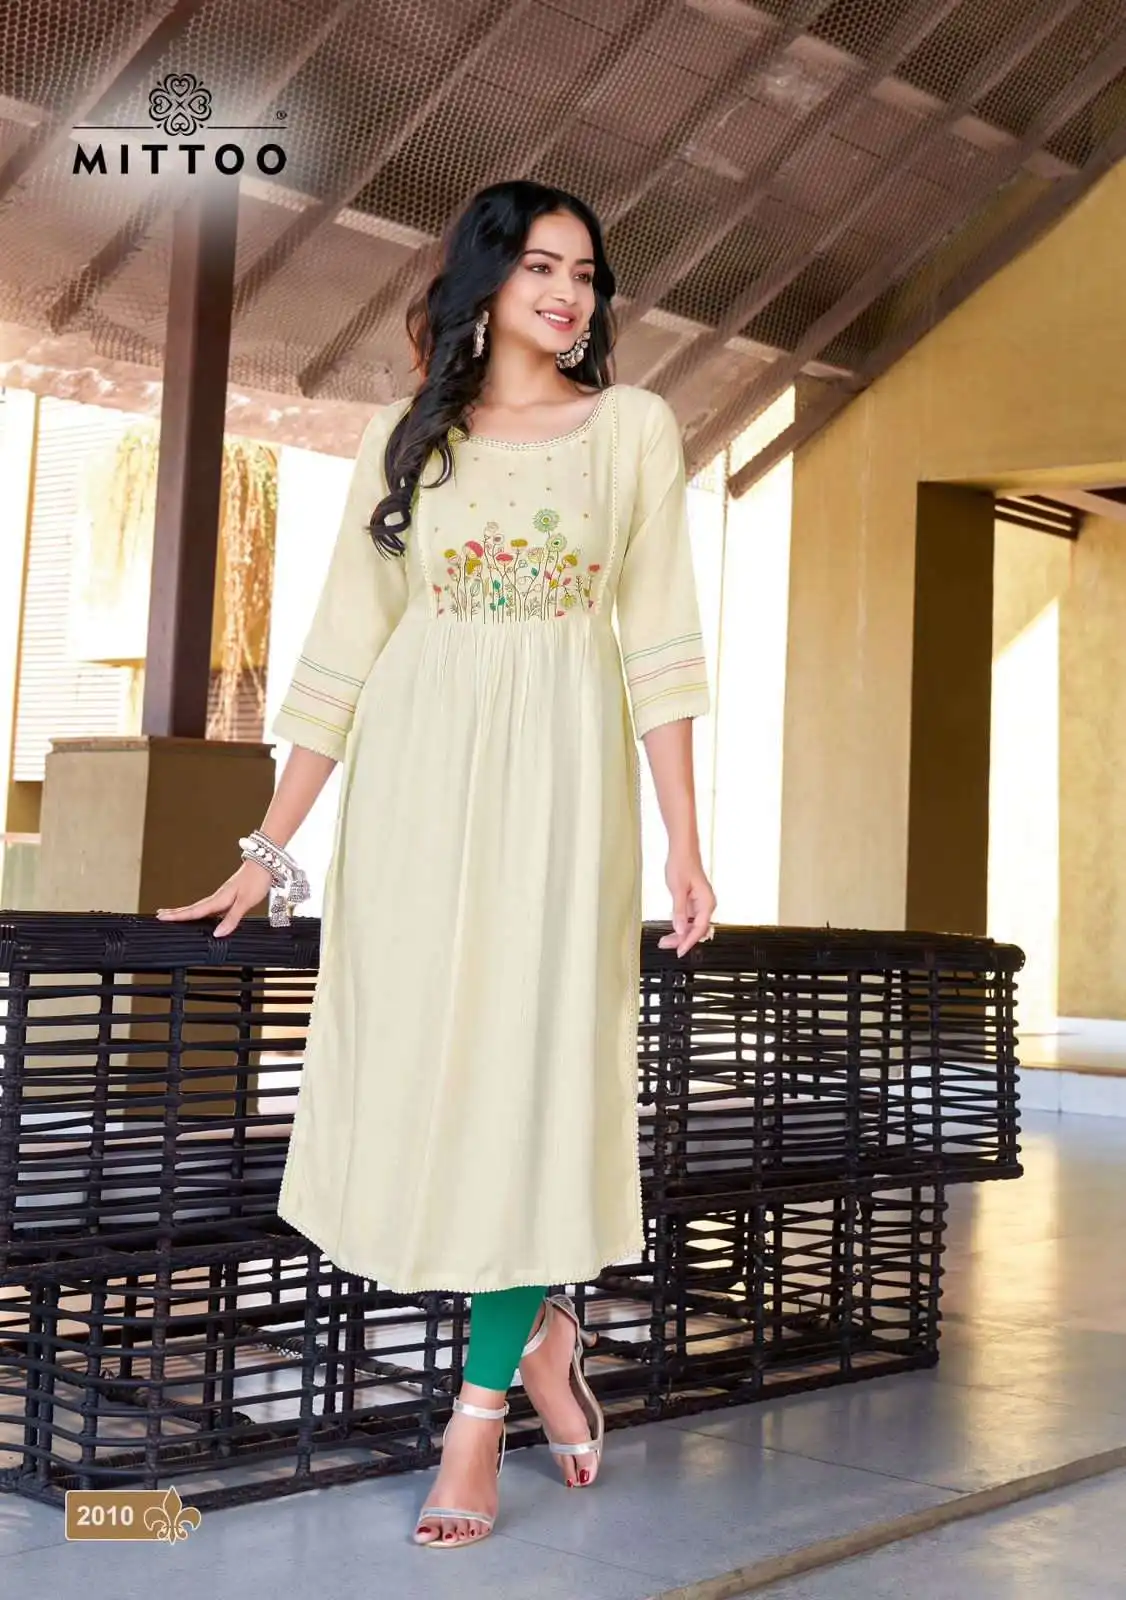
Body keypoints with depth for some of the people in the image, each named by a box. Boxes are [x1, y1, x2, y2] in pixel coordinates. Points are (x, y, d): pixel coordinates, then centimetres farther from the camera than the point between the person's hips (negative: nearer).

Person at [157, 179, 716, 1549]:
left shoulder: (633, 427, 8)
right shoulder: (407, 436, 12)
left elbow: (659, 642, 2)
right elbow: (345, 645, 9)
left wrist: (684, 844, -5)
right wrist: (266, 851, 5)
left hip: (559, 775, -2)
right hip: (417, 779, 2)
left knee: (532, 1065, -7)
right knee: (421, 1065, -2)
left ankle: (481, 1405, 4)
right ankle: (539, 1325, 21)